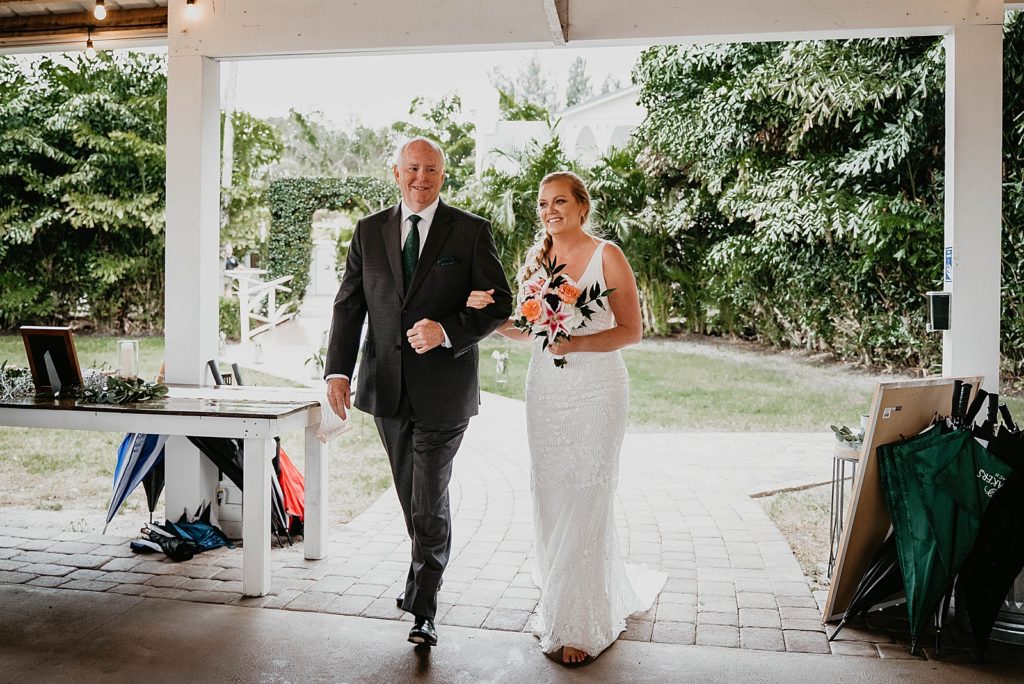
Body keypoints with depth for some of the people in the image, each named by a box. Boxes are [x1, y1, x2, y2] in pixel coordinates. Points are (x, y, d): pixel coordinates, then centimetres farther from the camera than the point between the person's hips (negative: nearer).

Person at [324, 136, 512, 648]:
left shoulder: (470, 231, -2)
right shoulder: (369, 231, 7)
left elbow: (500, 302, -5)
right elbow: (348, 305, 4)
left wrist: (447, 331, -21)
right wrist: (338, 370, -8)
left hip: (442, 388, -4)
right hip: (386, 387, 4)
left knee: (430, 500, -2)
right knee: (411, 497, 18)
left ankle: (423, 609, 12)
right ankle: (427, 575, 41)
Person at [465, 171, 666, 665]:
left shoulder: (606, 256, -5)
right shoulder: (536, 261, 10)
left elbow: (631, 330, -7)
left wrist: (576, 343, -20)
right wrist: (488, 311, -2)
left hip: (595, 390, -5)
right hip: (545, 389, 5)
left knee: (585, 505, -1)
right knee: (549, 500, 10)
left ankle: (582, 625, 14)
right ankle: (559, 601, 33)